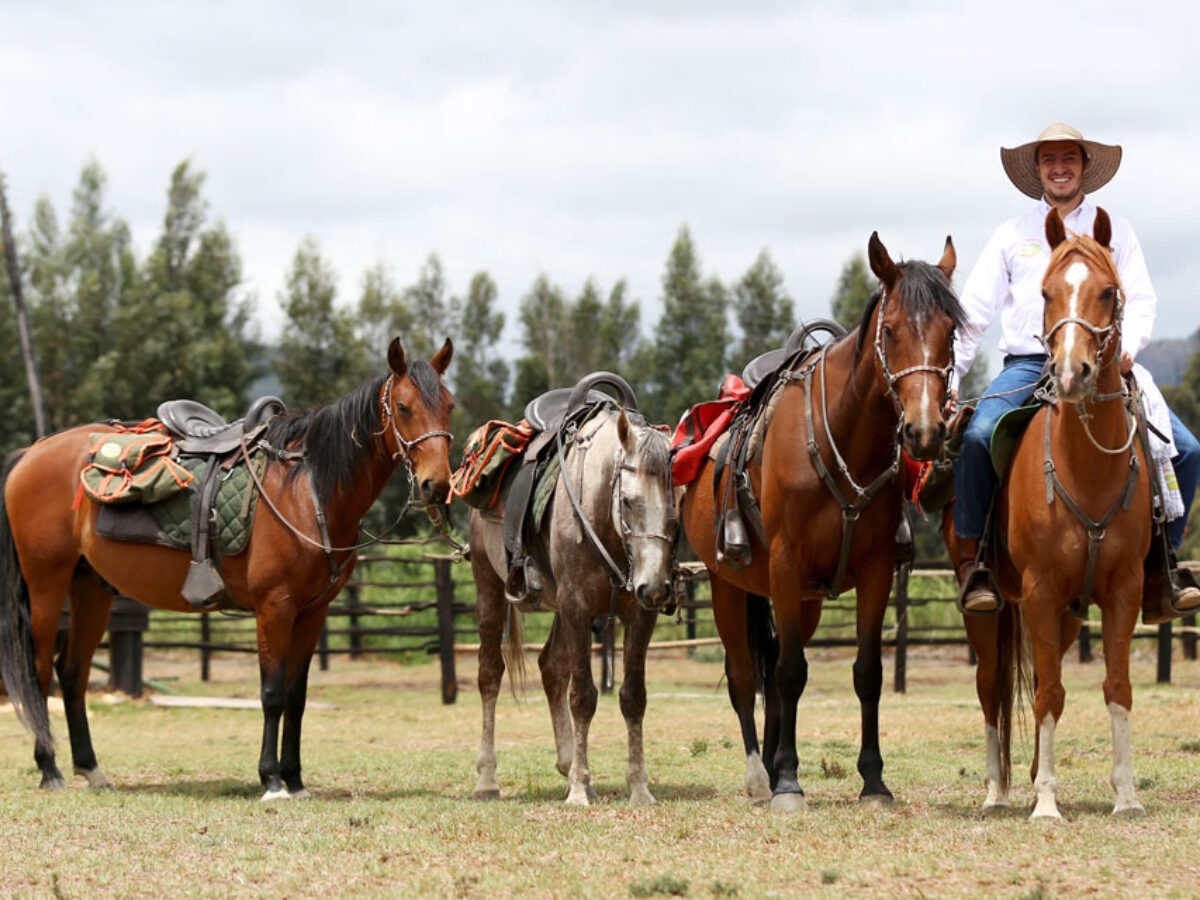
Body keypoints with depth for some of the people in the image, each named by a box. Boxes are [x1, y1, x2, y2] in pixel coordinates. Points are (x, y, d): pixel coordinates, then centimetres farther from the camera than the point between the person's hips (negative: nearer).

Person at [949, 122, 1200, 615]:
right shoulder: (1012, 234, 15)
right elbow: (973, 311, 12)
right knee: (978, 435, -31)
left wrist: (1127, 344, -12)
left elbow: (1141, 299, 10)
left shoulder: (1114, 231, 16)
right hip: (1027, 365, -1)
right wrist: (947, 378, 1)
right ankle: (970, 563, -21)